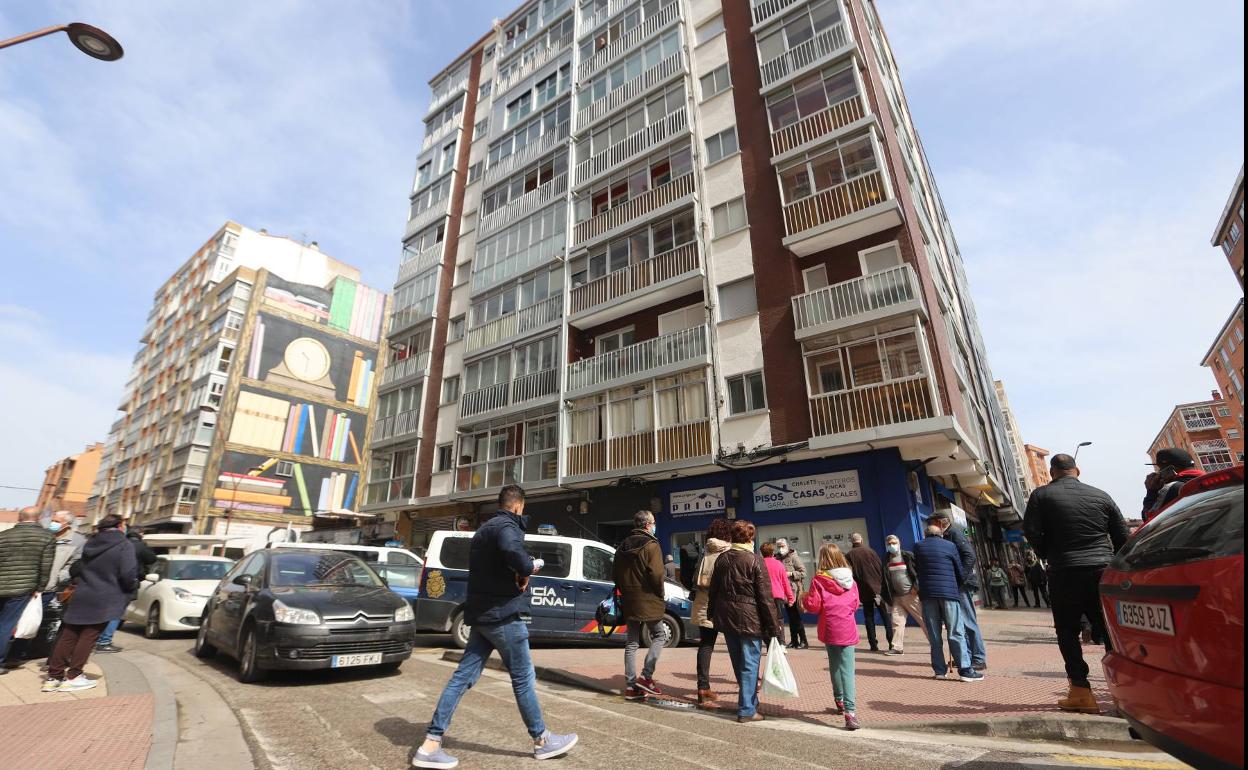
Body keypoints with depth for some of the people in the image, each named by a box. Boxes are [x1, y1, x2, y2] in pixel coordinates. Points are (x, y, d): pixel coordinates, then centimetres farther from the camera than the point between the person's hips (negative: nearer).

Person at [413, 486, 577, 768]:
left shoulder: (484, 529, 16)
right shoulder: (506, 526, -16)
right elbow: (514, 554, -37)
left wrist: (528, 566, 10)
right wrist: (527, 570, -15)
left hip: (481, 613, 9)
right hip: (502, 614, -9)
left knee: (463, 676, 10)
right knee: (523, 677, 4)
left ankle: (430, 744, 11)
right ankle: (542, 740, 18)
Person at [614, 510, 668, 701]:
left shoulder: (622, 547, 12)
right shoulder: (650, 545, -12)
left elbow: (617, 575, 14)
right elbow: (656, 574, -18)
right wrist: (661, 594, -3)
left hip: (629, 602, 7)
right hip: (648, 601, -7)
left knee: (632, 643, 13)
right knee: (659, 636, 9)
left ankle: (631, 686, 13)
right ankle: (646, 677, -1)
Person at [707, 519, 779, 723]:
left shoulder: (722, 559, 5)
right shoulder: (755, 560, -12)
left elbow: (713, 589, 10)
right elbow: (764, 596, -12)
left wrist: (713, 613, 19)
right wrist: (773, 625, -7)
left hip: (726, 617, 6)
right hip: (749, 618, -6)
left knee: (738, 663, 19)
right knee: (750, 663, 4)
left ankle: (748, 699, 34)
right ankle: (747, 710, 6)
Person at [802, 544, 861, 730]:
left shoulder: (819, 580, -12)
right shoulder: (849, 579, 0)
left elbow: (813, 606, -11)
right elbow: (855, 604, 11)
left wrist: (805, 599, 8)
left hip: (830, 629, -1)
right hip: (848, 629, 1)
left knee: (835, 666, 19)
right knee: (848, 669, -1)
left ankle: (840, 701, 33)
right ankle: (849, 710, -13)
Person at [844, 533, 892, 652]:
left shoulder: (849, 556, 0)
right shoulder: (870, 552, -1)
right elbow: (881, 569, -2)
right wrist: (883, 586, 4)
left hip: (863, 591, 1)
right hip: (878, 588, 0)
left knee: (869, 617, 8)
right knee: (886, 615, 8)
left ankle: (873, 644, 7)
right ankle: (891, 642, 3)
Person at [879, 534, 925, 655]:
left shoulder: (908, 556, -4)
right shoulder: (886, 560, 8)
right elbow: (885, 579, 13)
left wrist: (916, 587, -16)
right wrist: (886, 596, 9)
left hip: (911, 595, -4)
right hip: (897, 596, 4)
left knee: (924, 620, 2)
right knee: (897, 621, 2)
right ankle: (897, 647, 8)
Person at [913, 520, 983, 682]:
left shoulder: (918, 547, 6)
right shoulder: (949, 546, 1)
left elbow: (917, 569, 10)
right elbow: (960, 571, 7)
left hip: (927, 594, 2)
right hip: (948, 593, -2)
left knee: (934, 635, 7)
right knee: (956, 633, 3)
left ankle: (939, 669, 11)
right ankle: (965, 669, 2)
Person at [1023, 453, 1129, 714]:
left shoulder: (1042, 495, -2)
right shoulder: (1101, 496, 8)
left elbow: (1031, 530, -11)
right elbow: (1122, 536, 9)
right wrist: (1112, 564, 21)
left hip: (1064, 573, -3)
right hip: (1103, 570, 3)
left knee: (1068, 632, 8)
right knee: (1110, 631, 12)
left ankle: (1081, 692, 5)